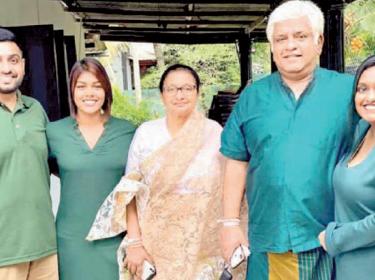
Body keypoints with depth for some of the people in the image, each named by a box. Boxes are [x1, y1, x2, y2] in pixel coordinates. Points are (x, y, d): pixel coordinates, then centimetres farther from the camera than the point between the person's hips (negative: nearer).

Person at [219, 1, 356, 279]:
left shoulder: (348, 90, -1)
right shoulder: (253, 96, 5)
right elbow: (237, 161, 5)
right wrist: (230, 223, 2)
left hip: (331, 241, -1)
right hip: (268, 238, 2)